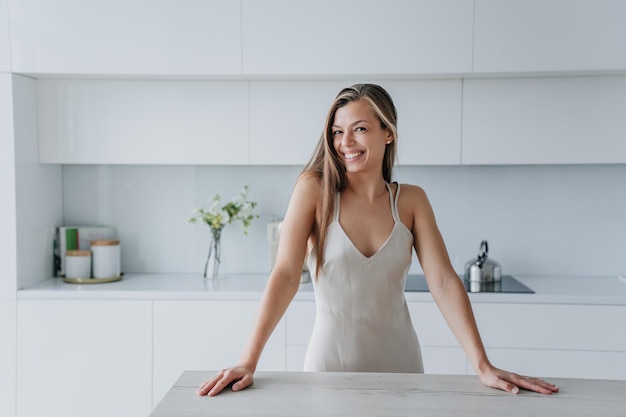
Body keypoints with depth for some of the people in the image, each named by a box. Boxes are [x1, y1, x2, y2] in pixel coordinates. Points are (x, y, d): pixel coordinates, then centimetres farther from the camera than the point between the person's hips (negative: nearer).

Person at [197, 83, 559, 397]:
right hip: (331, 361, -2)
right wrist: (248, 362, -24)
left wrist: (484, 367, -16)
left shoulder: (411, 201, -2)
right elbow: (286, 275, -17)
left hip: (398, 362, 2)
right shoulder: (314, 190, -9)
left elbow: (444, 282, -9)